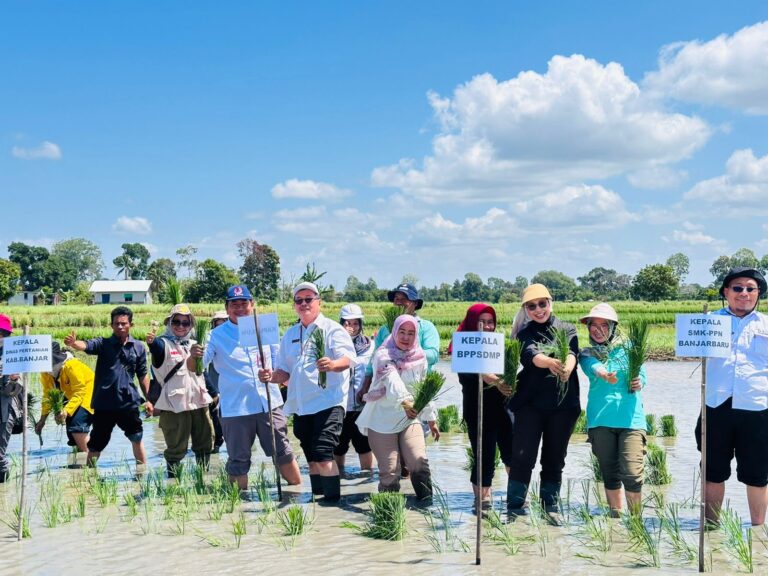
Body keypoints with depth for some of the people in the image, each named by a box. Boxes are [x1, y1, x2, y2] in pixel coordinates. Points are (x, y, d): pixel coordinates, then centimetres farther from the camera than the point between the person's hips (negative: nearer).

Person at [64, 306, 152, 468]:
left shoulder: (138, 347, 5)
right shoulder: (103, 344, -2)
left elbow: (142, 375, 12)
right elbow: (86, 345, -22)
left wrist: (148, 399, 10)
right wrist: (73, 343, -45)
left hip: (129, 401, 2)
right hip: (104, 403, -2)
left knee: (137, 438, 11)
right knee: (96, 444, 5)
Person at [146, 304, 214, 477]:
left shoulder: (192, 345, 13)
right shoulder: (164, 343, -4)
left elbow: (195, 369, -4)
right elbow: (157, 349, -30)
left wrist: (194, 357, -27)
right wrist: (151, 343, -54)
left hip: (198, 401, 6)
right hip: (174, 403, -6)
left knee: (205, 442, 16)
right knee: (176, 448, -7)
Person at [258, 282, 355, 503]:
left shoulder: (332, 329, -2)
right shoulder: (290, 335, 17)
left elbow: (346, 359, -16)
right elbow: (285, 372, 19)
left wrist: (333, 364, -38)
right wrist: (272, 376, -3)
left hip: (328, 402, -6)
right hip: (301, 405, 7)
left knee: (323, 455, -16)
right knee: (311, 458, 12)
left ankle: (333, 500, -11)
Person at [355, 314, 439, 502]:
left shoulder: (419, 358, 7)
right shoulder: (384, 355, -10)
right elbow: (392, 381, -30)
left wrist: (431, 419, 20)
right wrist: (404, 401, -48)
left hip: (410, 419, 4)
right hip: (382, 421, -3)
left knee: (419, 462, -14)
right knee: (389, 470, -4)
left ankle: (426, 501, -3)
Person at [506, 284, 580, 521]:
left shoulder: (567, 329, 9)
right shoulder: (525, 333, 5)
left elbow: (571, 353, -11)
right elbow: (529, 355, -17)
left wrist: (566, 369, -35)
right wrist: (549, 362, -39)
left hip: (562, 404, 1)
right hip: (530, 402, -1)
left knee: (554, 459, 8)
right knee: (522, 456, -7)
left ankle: (551, 508, 17)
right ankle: (515, 508, -2)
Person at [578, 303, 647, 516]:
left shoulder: (628, 348, 9)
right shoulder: (587, 354, 9)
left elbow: (641, 377, 9)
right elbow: (595, 369, -14)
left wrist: (638, 384, -16)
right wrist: (604, 375, -38)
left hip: (630, 418, -2)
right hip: (600, 419, 2)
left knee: (632, 474, -11)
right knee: (609, 474, 8)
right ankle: (615, 517, 22)